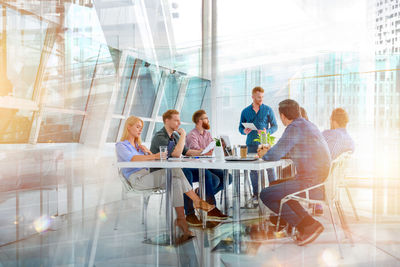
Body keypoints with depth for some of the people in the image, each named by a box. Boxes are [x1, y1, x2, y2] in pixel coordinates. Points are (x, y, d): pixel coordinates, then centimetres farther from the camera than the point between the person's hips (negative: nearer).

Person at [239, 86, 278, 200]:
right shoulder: (245, 111, 9)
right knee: (253, 169, 4)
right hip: (251, 144, 2)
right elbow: (240, 127, 13)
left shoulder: (268, 110, 5)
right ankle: (256, 193, 12)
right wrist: (244, 131, -10)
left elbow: (275, 126, 4)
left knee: (269, 168, -6)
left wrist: (267, 131, -16)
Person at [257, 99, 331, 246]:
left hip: (310, 183, -10)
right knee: (277, 186, 26)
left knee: (266, 195, -5)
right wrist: (269, 150, 27)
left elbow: (275, 155, -17)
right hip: (322, 181, 10)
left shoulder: (294, 128, -14)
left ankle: (306, 225, -4)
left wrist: (263, 155, 5)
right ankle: (306, 221, 14)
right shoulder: (308, 125, 16)